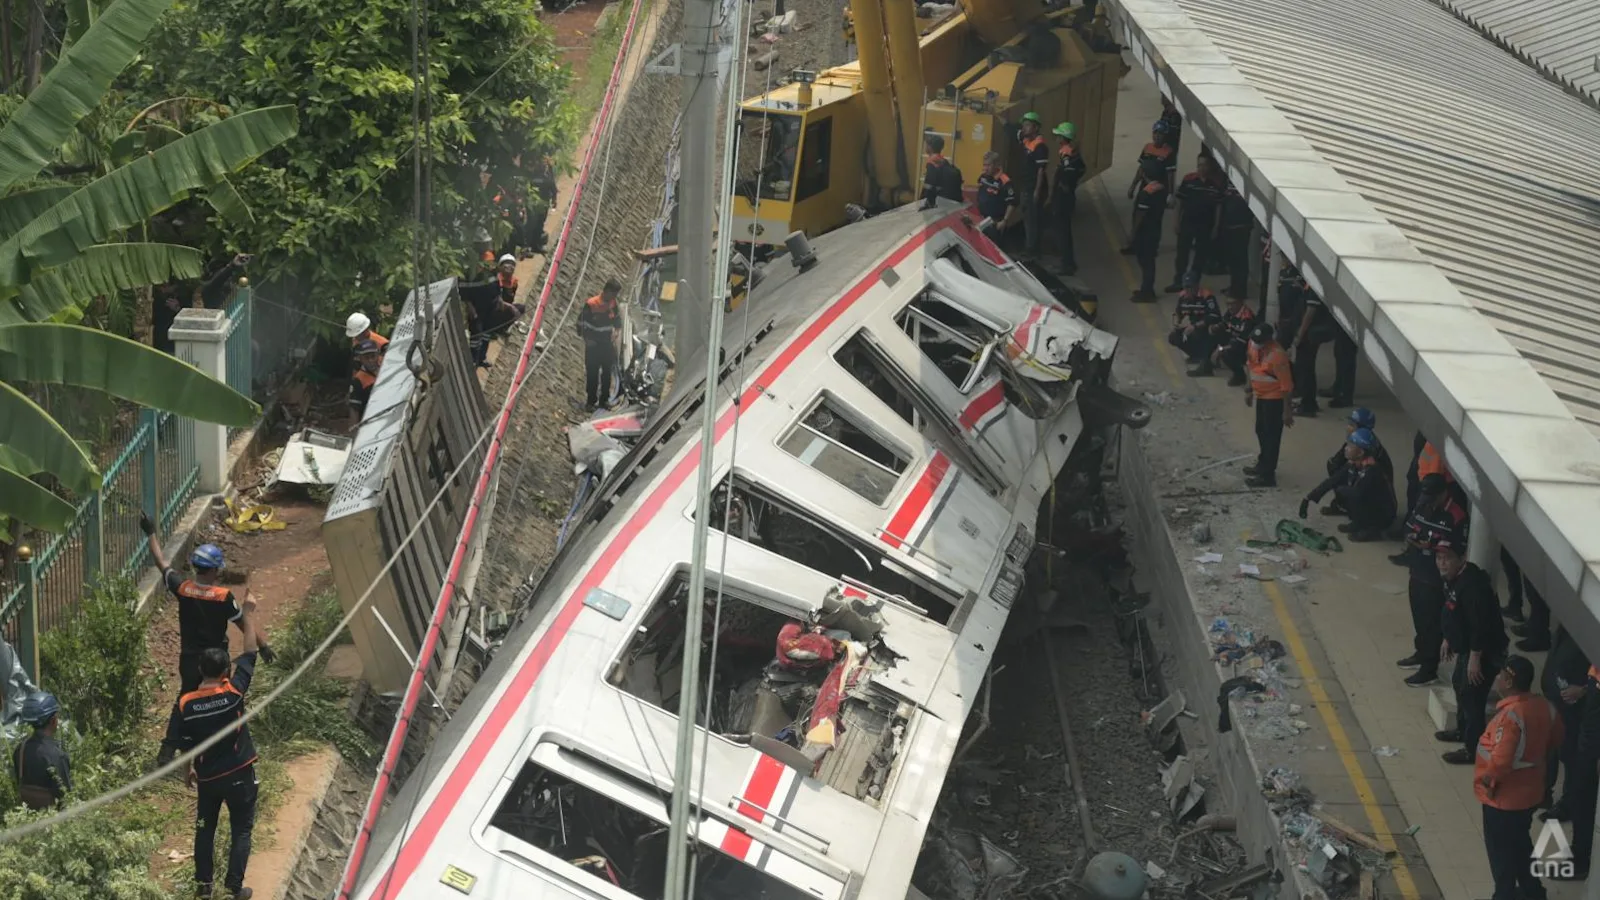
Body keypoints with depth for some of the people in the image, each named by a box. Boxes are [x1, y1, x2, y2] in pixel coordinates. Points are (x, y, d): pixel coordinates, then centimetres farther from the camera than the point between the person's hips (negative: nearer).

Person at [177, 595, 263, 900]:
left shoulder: (185, 704, -12)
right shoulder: (233, 692, -19)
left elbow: (185, 745, -2)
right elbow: (249, 654, -9)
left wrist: (190, 770, 18)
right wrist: (248, 613, 1)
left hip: (207, 777, 2)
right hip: (239, 774, -2)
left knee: (205, 829, 19)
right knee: (241, 830, 11)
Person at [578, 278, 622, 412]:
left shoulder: (612, 303, 0)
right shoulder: (591, 304, -19)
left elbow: (616, 319, 18)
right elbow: (581, 323, -13)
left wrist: (615, 331, 2)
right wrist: (587, 339, -14)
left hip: (607, 344, 6)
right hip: (593, 345, -6)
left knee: (607, 372, 12)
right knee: (592, 374, -2)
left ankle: (604, 400, 24)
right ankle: (590, 402, 4)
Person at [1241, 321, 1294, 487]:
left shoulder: (1277, 355, -30)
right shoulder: (1254, 344, -5)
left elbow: (1286, 385, -24)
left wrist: (1287, 410, -21)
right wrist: (1250, 390, 21)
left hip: (1274, 399, -9)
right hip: (1261, 396, 9)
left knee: (1271, 436, -1)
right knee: (1261, 431, 23)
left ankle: (1268, 475, 6)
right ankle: (1264, 464, 41)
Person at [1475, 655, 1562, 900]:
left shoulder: (1510, 715, -31)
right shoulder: (1543, 706, -5)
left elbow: (1501, 759, -34)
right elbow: (1554, 739, 12)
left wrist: (1488, 779, -16)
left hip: (1503, 796, -8)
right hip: (1529, 791, 8)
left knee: (1501, 850, 9)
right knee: (1521, 843, 25)